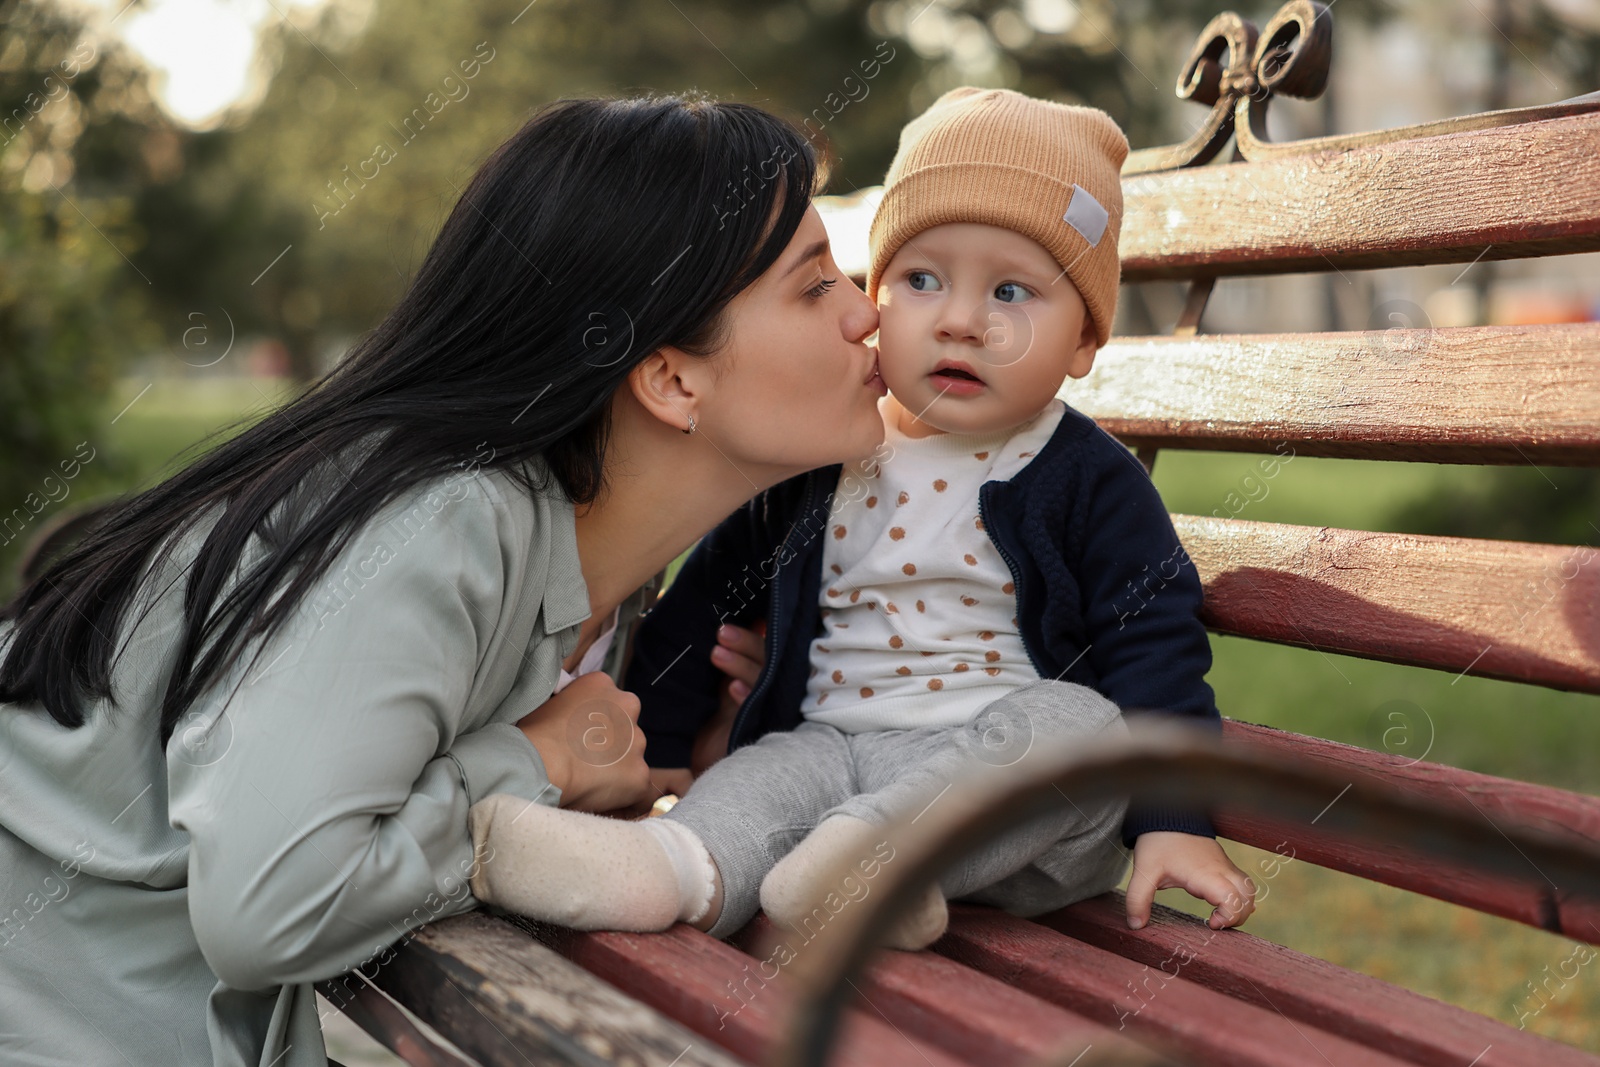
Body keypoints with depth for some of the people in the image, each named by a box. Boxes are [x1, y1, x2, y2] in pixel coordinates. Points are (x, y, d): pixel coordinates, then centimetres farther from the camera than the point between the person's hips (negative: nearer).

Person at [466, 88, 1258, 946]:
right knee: (764, 775, -24)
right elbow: (710, 600, 19)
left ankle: (874, 848, -47)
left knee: (1079, 721, -31)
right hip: (835, 744, 3)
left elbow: (1152, 643, -3)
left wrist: (1175, 820, -15)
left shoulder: (1088, 481, 1)